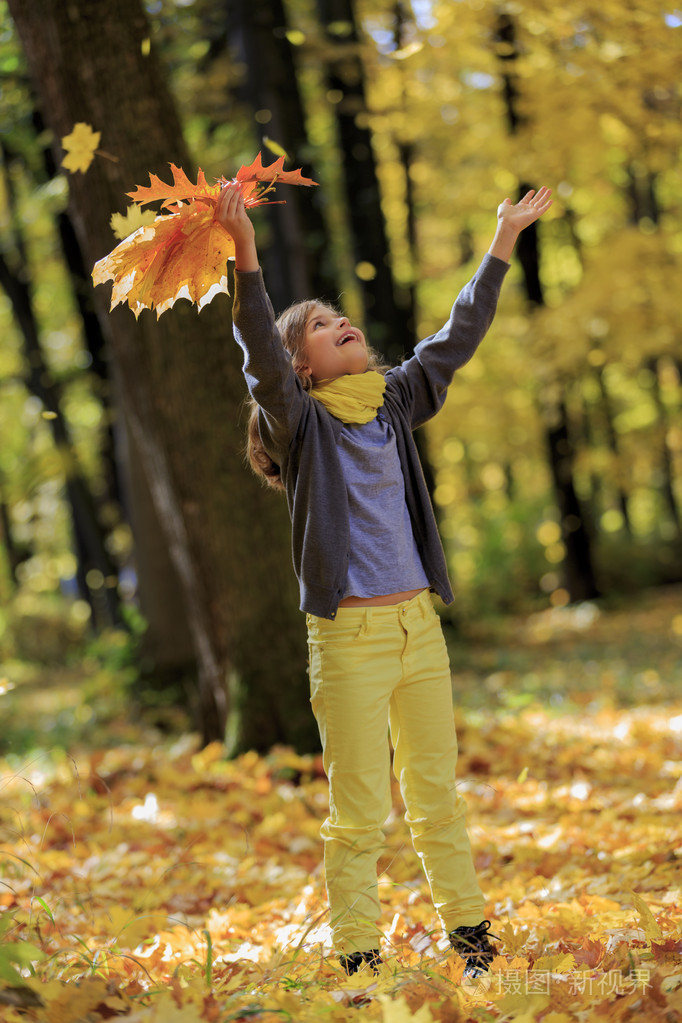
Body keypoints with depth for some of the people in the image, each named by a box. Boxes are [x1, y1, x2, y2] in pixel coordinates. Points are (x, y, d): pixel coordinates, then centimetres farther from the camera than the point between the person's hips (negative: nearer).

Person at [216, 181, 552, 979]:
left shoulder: (395, 401, 11)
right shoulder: (298, 420, -4)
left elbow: (457, 337, 17)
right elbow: (261, 354, -21)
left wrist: (504, 239, 19)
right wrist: (245, 256, -34)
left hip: (420, 627, 5)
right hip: (348, 637, -5)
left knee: (438, 796, 13)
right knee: (358, 813, 0)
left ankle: (469, 933, 23)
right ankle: (357, 958, 9)